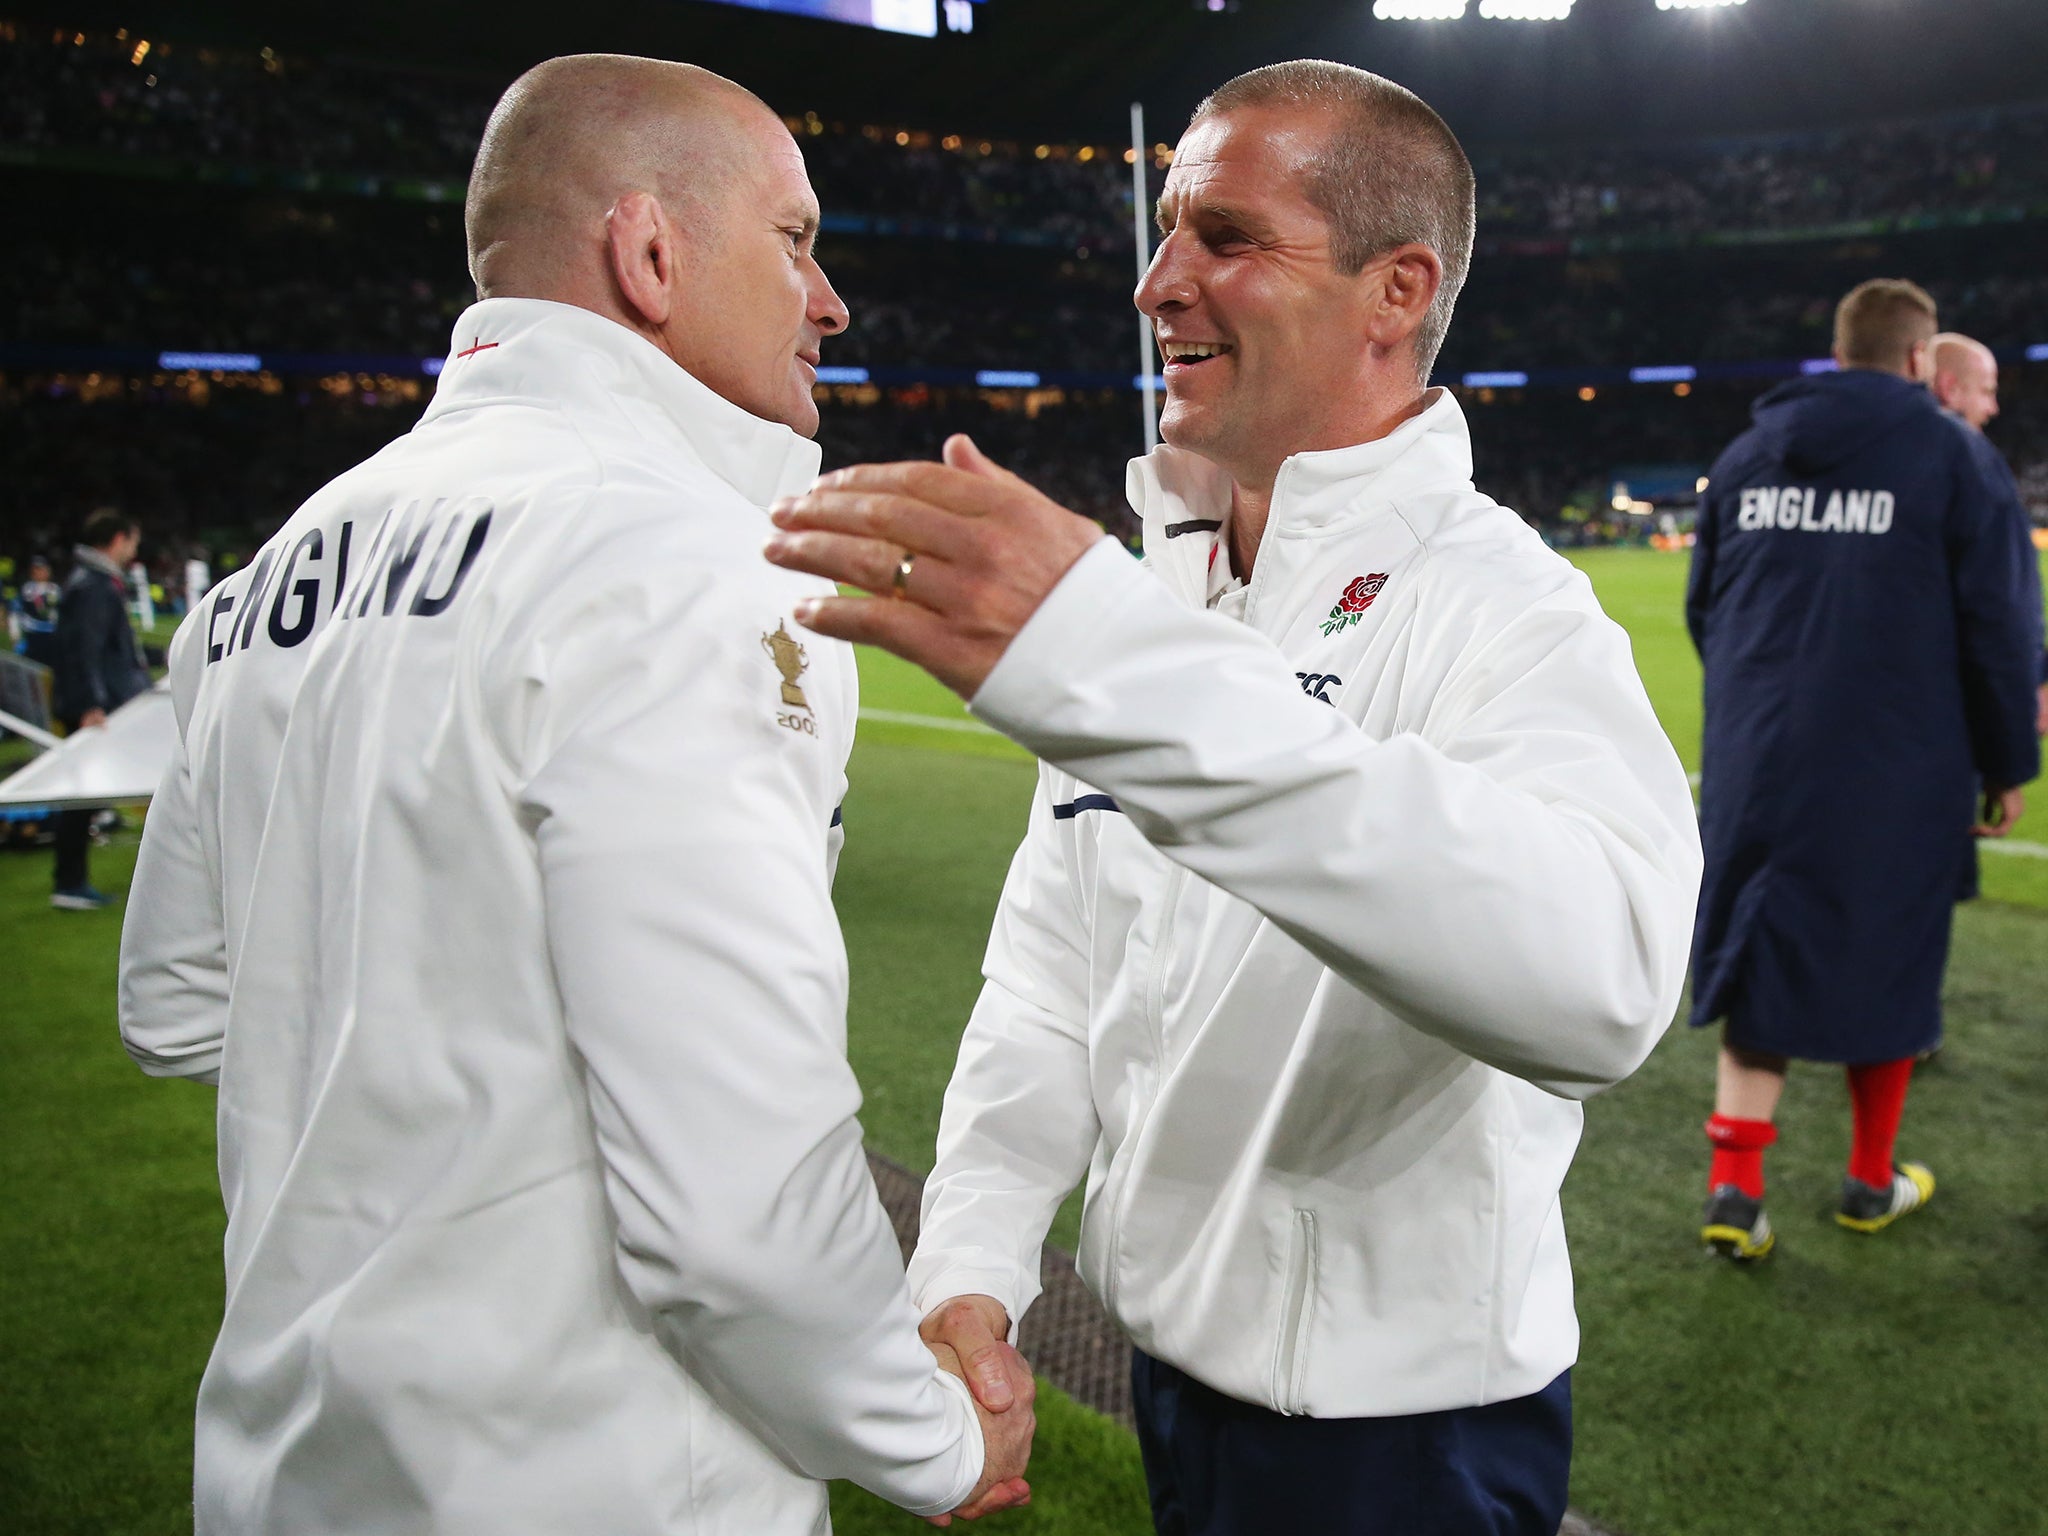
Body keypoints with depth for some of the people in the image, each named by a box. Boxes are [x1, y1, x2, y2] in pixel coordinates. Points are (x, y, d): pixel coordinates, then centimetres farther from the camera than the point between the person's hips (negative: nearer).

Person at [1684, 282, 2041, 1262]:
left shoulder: (1746, 456, 9)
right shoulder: (1947, 453, -3)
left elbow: (1703, 609, 17)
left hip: (1757, 764, 3)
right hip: (1895, 769, -3)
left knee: (1758, 959, 10)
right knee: (1884, 960, 12)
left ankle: (1733, 1185, 2)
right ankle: (1872, 1182, 27)